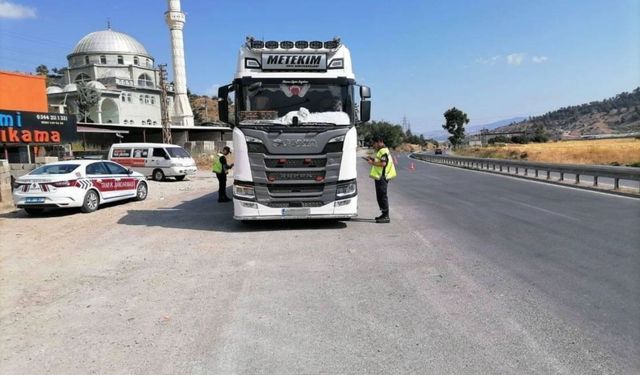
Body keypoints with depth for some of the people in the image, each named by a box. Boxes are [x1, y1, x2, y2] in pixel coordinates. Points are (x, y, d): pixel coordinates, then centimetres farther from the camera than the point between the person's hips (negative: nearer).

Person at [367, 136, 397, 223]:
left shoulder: (383, 151, -14)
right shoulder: (382, 151, 21)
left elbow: (383, 163, -24)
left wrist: (372, 163, -16)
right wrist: (373, 159, 14)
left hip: (382, 177, -11)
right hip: (380, 176, 11)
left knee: (382, 196, -9)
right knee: (380, 196, 16)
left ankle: (386, 217, -6)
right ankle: (384, 214, 24)